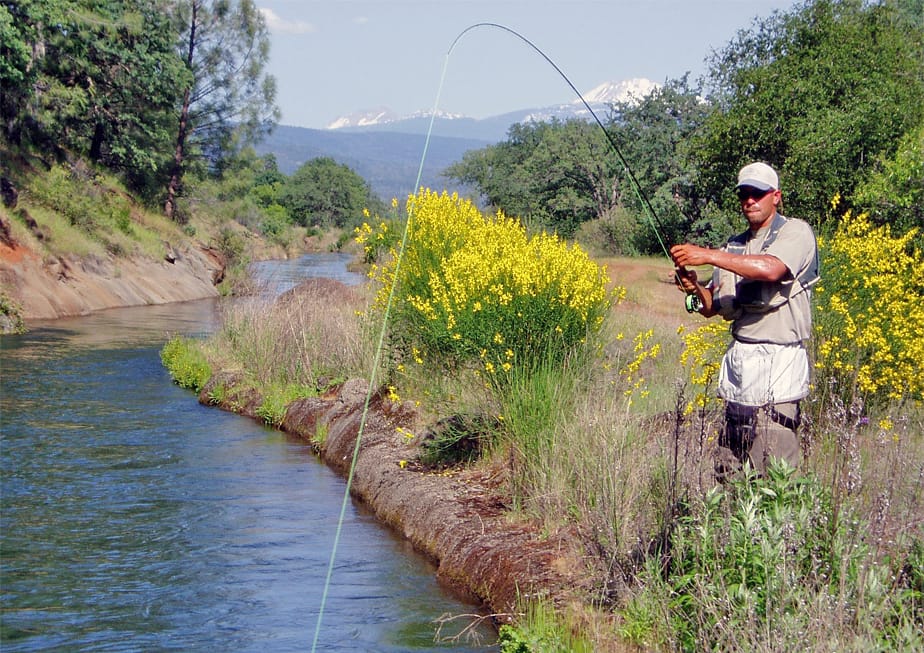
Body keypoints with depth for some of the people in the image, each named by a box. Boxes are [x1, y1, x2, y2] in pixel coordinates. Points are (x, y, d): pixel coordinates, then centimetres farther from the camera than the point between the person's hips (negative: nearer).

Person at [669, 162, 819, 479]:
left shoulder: (796, 232, -2)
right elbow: (711, 307, 17)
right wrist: (695, 289, -5)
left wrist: (708, 255, -23)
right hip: (737, 363, 7)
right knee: (727, 474, 7)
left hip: (778, 367, -7)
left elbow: (771, 269, -24)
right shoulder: (734, 245, 19)